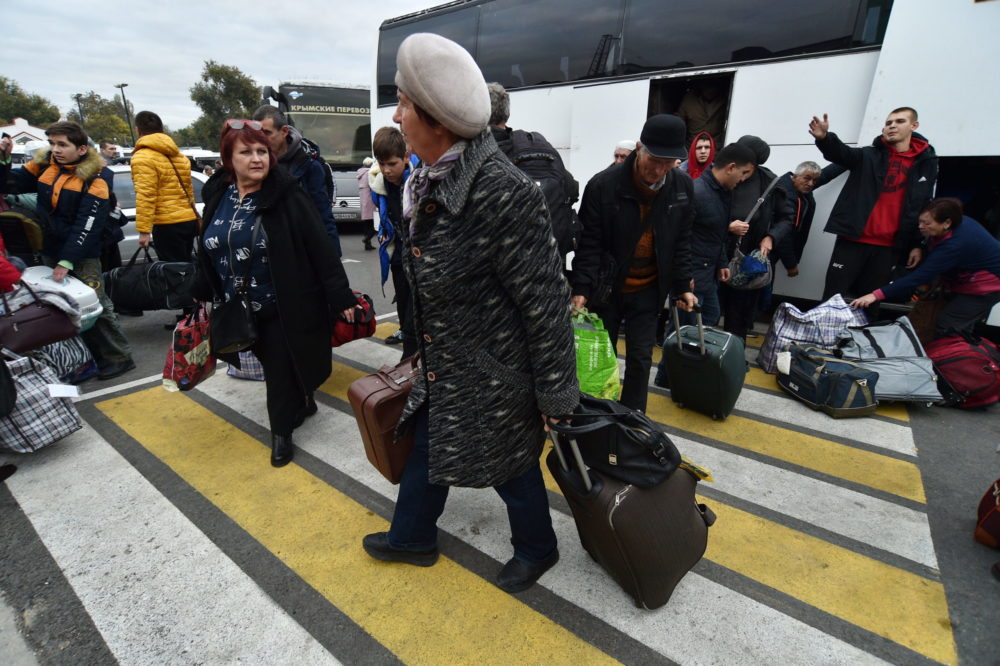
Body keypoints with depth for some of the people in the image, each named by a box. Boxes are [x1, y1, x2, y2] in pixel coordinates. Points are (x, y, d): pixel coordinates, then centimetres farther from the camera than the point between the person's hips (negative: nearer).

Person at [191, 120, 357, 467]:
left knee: (281, 370, 3)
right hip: (239, 309, 6)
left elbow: (320, 248, -15)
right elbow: (207, 255, 15)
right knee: (271, 365, 17)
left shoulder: (286, 195, -12)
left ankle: (282, 432, 22)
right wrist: (201, 297, 18)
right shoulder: (218, 200, 5)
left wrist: (340, 295, -19)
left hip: (284, 306, -6)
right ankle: (302, 404, 41)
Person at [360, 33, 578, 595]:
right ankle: (413, 538, 52)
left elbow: (545, 301, -23)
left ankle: (537, 550, 48)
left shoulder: (501, 192, -28)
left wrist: (555, 394, -15)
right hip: (443, 368, 8)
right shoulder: (431, 182, 1)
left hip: (495, 378, -8)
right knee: (426, 446, 24)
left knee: (512, 467, 16)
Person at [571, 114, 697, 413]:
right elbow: (589, 243, -14)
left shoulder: (683, 186, -3)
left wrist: (682, 287, 5)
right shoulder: (603, 185, -15)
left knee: (640, 360, 7)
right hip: (606, 287, -2)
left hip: (648, 291, 3)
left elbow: (681, 243, 6)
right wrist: (581, 289, -20)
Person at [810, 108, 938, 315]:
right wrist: (824, 138, -39)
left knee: (871, 301, 9)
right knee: (833, 297, -1)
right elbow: (841, 153, -17)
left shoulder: (927, 163, 9)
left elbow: (925, 208, 11)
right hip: (853, 240, -2)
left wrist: (917, 244, 6)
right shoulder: (869, 155, 4)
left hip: (889, 247, 2)